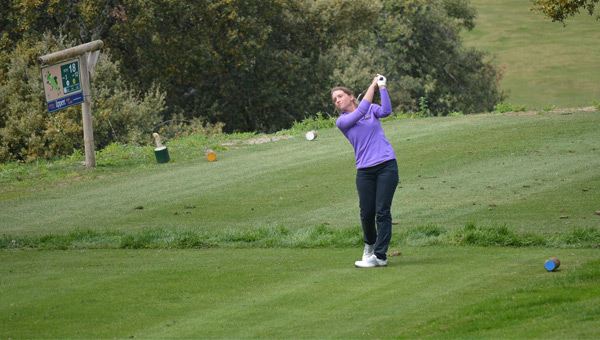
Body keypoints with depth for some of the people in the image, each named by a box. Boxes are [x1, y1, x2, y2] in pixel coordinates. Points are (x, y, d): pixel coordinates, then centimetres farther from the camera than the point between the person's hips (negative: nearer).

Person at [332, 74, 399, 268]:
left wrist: (382, 87, -11)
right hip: (364, 170, 1)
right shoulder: (342, 121, 7)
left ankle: (380, 255, -7)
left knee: (382, 211, -8)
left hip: (386, 165, -1)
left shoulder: (372, 109, 12)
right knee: (367, 213, 0)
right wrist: (373, 85, -4)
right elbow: (361, 110, -8)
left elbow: (386, 111, -9)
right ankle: (370, 244, 29)